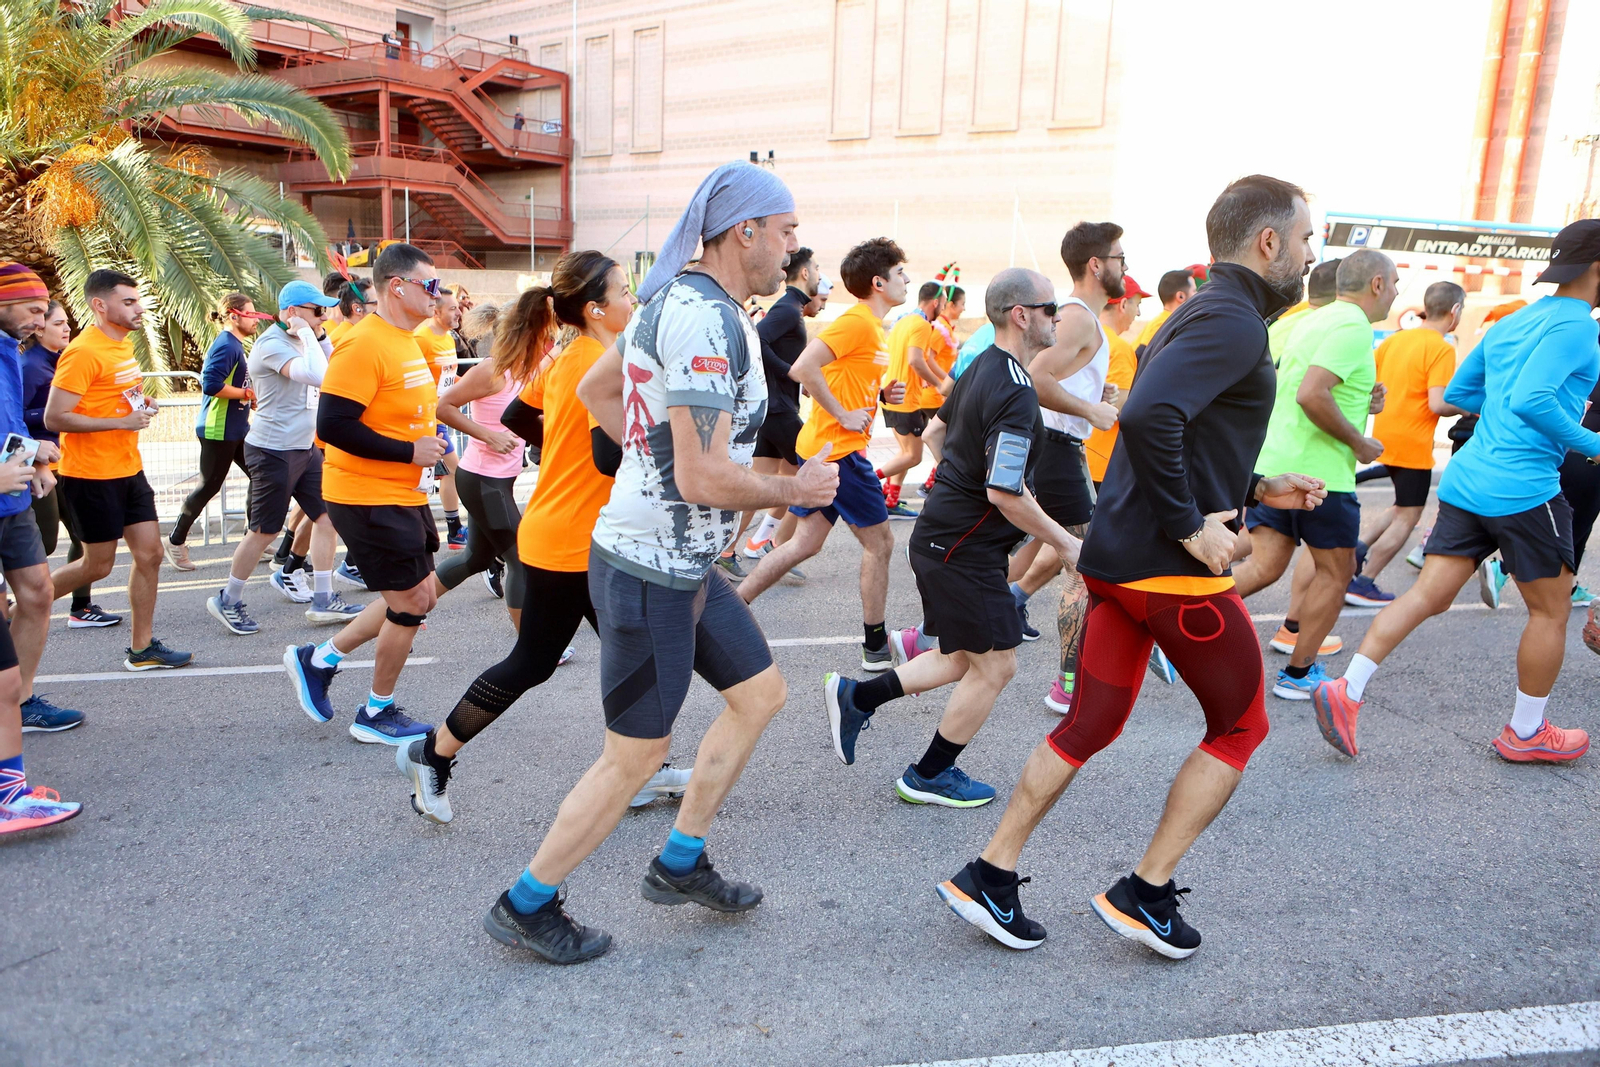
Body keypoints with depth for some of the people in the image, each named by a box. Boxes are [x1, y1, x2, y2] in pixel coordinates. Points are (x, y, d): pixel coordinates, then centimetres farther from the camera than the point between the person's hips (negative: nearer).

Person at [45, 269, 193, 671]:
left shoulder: (124, 343, 10)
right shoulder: (83, 352, -18)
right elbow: (55, 418, -21)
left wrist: (141, 403, 5)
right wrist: (122, 422, -21)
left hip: (128, 469, 8)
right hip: (91, 475, -8)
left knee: (149, 554, 7)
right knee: (98, 565, 2)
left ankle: (142, 648, 15)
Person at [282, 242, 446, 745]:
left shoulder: (407, 342, 13)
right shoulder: (363, 344, -19)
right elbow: (333, 426, -26)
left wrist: (428, 443, 10)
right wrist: (409, 452, -22)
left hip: (404, 495, 10)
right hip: (369, 498, -10)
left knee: (415, 598, 15)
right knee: (412, 600, -2)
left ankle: (319, 658, 29)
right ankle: (377, 714, 16)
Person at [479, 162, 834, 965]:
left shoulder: (677, 298, 9)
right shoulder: (706, 319, -23)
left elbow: (594, 390, 21)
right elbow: (707, 480, -28)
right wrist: (796, 488, -11)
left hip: (683, 560, 10)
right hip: (650, 570, -10)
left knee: (760, 695, 18)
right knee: (637, 755, 4)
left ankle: (681, 863, 31)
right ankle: (526, 906, 24)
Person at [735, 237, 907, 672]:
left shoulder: (871, 326, 15)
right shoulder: (856, 323, -16)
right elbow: (803, 368, -26)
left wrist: (882, 392, 6)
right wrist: (844, 416, -21)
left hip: (820, 447, 10)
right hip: (840, 450, -10)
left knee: (806, 542, 13)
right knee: (879, 542, 2)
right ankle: (876, 647, 13)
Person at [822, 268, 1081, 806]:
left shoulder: (980, 368, 9)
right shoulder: (1015, 393, -22)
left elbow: (937, 429, 24)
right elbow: (1007, 494, -27)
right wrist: (1066, 544, -15)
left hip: (943, 535, 10)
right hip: (964, 549, -10)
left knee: (962, 660, 18)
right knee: (995, 665, 4)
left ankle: (855, 697, 22)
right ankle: (929, 776, 18)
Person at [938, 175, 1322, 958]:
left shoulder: (1199, 315, 18)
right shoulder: (1232, 321, -13)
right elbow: (1149, 417, -31)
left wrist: (1256, 487, 18)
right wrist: (1190, 525, -22)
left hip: (1118, 560, 9)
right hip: (1176, 571, -9)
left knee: (1091, 726, 14)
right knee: (1240, 726, 11)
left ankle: (987, 877, 19)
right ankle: (1146, 894, 17)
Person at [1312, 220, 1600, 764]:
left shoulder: (1509, 323, 17)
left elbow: (1457, 392, 23)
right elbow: (1530, 401, -21)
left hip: (1465, 480, 8)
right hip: (1523, 489, -8)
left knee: (1428, 595, 4)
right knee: (1551, 611, 10)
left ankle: (1346, 692, -7)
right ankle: (1525, 734, 21)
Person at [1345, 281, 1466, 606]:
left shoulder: (1395, 339, 6)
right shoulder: (1441, 348, -14)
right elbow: (1438, 404, -20)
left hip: (1385, 437, 7)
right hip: (1412, 444, -7)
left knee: (1402, 509, 22)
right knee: (1407, 517, 3)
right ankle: (1362, 584, 3)